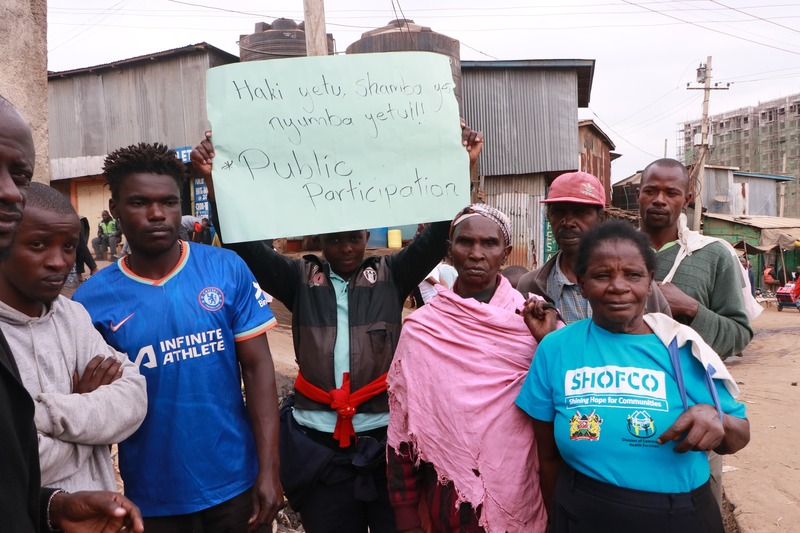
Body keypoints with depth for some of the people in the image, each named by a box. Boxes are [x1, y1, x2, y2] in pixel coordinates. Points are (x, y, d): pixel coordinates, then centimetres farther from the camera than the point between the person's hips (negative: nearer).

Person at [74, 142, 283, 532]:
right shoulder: (92, 299, -8)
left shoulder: (227, 270, -9)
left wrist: (268, 471, -10)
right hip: (151, 494, 1)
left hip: (235, 481, 0)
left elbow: (258, 368, -7)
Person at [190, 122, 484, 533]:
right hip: (319, 445, 1)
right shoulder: (299, 279, 3)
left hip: (386, 439, -1)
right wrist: (215, 183, -18)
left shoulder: (391, 275, 1)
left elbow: (437, 236, -9)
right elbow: (244, 243, -5)